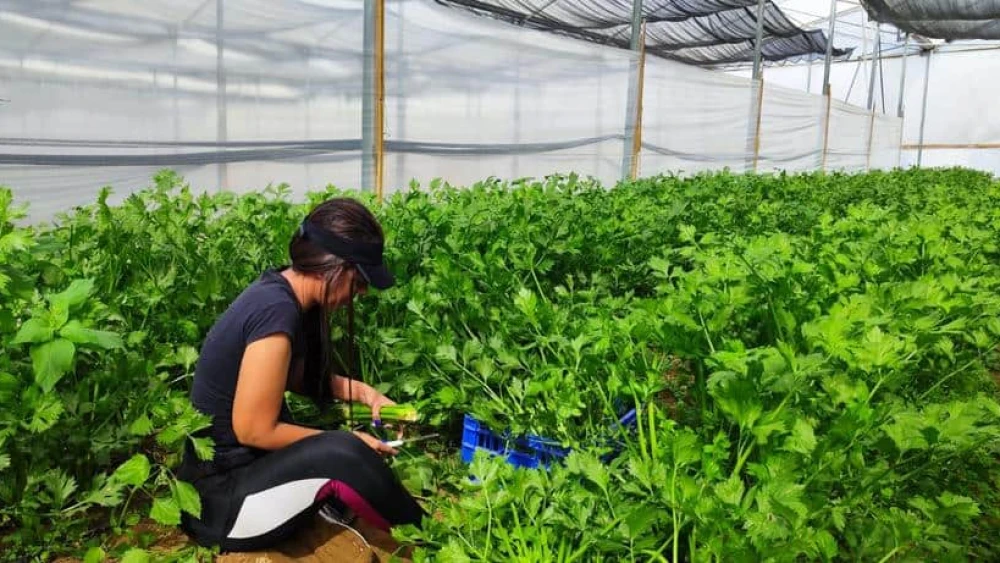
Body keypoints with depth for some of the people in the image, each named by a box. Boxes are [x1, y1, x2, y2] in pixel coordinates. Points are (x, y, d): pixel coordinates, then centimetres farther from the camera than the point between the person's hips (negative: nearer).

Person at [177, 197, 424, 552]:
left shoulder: (281, 290, -1)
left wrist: (363, 392, 2)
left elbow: (297, 375, 14)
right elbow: (254, 430, -22)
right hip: (218, 498, -9)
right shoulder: (276, 311, -27)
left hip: (242, 464, 9)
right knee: (341, 457, -26)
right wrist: (347, 444, -13)